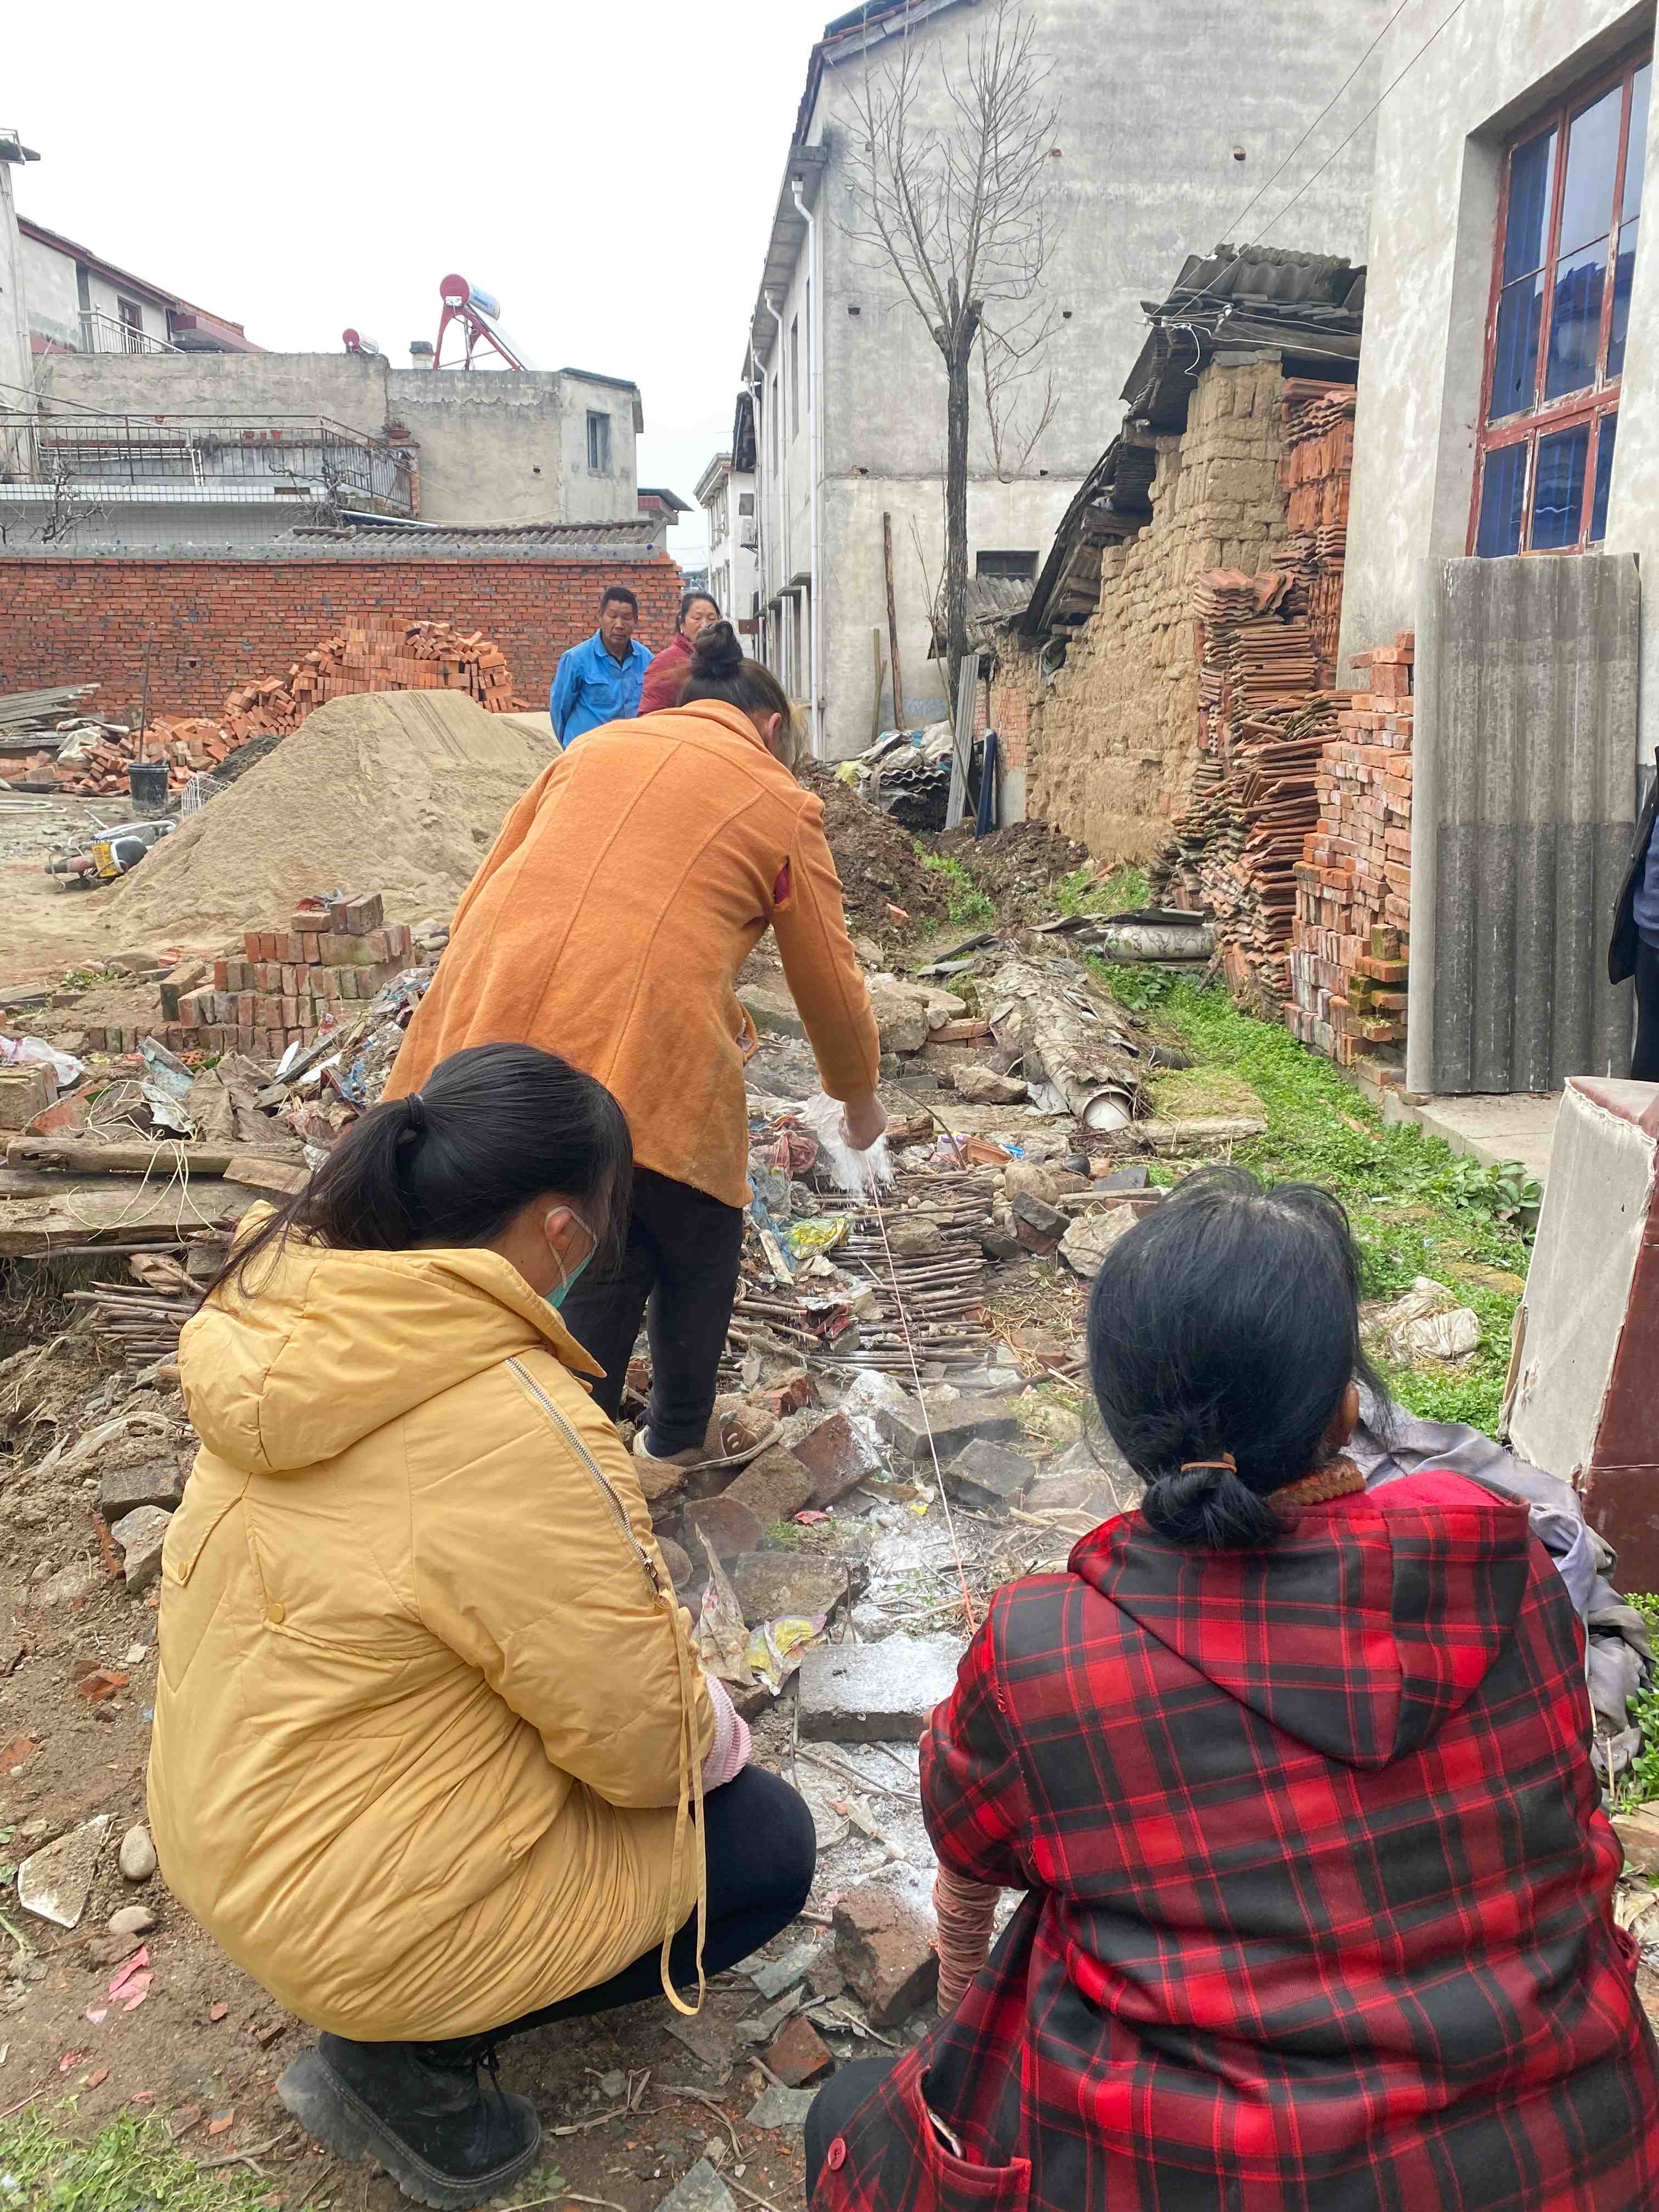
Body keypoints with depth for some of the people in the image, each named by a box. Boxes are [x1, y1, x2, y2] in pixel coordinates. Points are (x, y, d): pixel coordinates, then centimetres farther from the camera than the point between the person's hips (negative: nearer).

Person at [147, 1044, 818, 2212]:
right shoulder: (524, 1435, -33)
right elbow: (647, 1741, -21)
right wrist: (711, 1728, 3)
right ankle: (407, 2058, 6)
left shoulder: (290, 1317, -9)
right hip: (351, 1907, -8)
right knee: (768, 1842, 9)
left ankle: (403, 2022, 18)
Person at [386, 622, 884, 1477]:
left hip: (489, 1020, 4)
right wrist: (859, 1098, 34)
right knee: (698, 1250, 23)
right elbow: (830, 982, 18)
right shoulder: (782, 804, 13)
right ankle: (674, 1439, 41)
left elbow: (480, 896, 22)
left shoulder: (592, 748, 23)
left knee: (601, 1258, 20)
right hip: (643, 1054, -4)